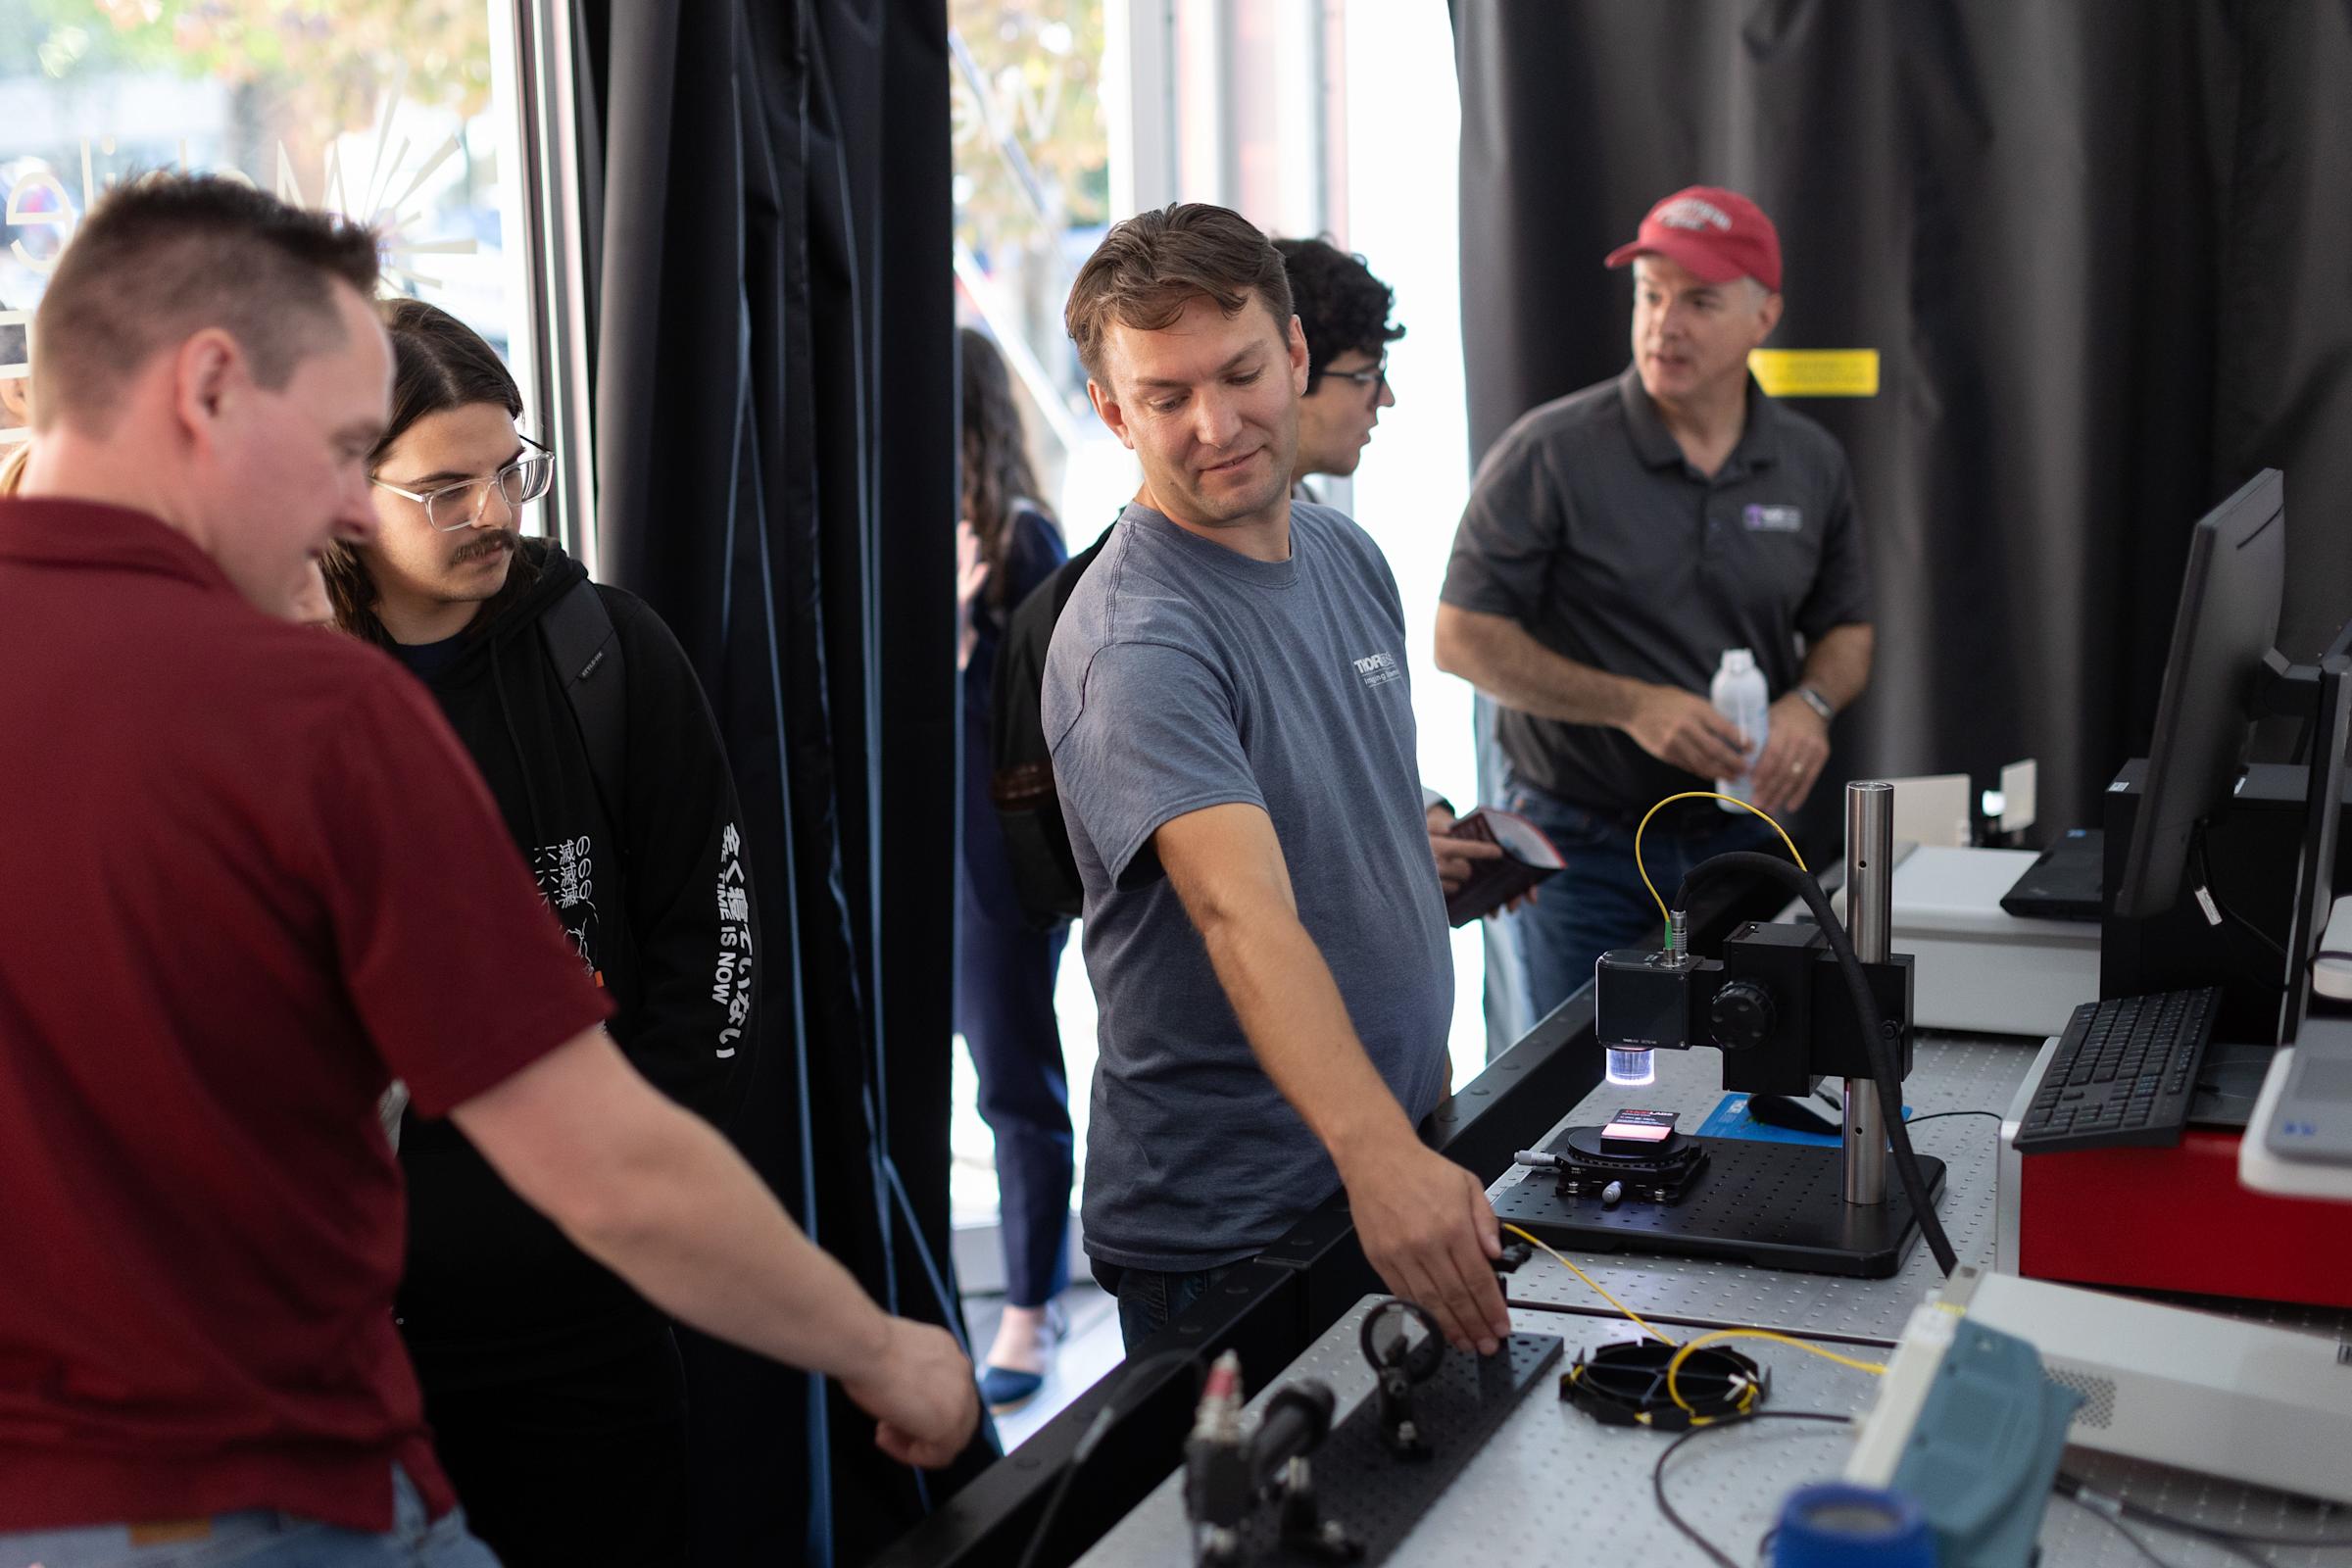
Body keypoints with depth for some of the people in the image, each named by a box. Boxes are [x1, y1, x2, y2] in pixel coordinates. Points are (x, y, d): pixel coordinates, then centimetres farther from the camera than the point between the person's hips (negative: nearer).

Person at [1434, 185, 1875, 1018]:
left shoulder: (1812, 463, 5)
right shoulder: (1549, 454, -9)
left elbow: (1846, 628, 16)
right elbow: (1464, 638, -10)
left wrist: (1809, 704, -7)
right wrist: (1634, 706, -19)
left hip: (1743, 835, 4)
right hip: (1584, 844, -3)